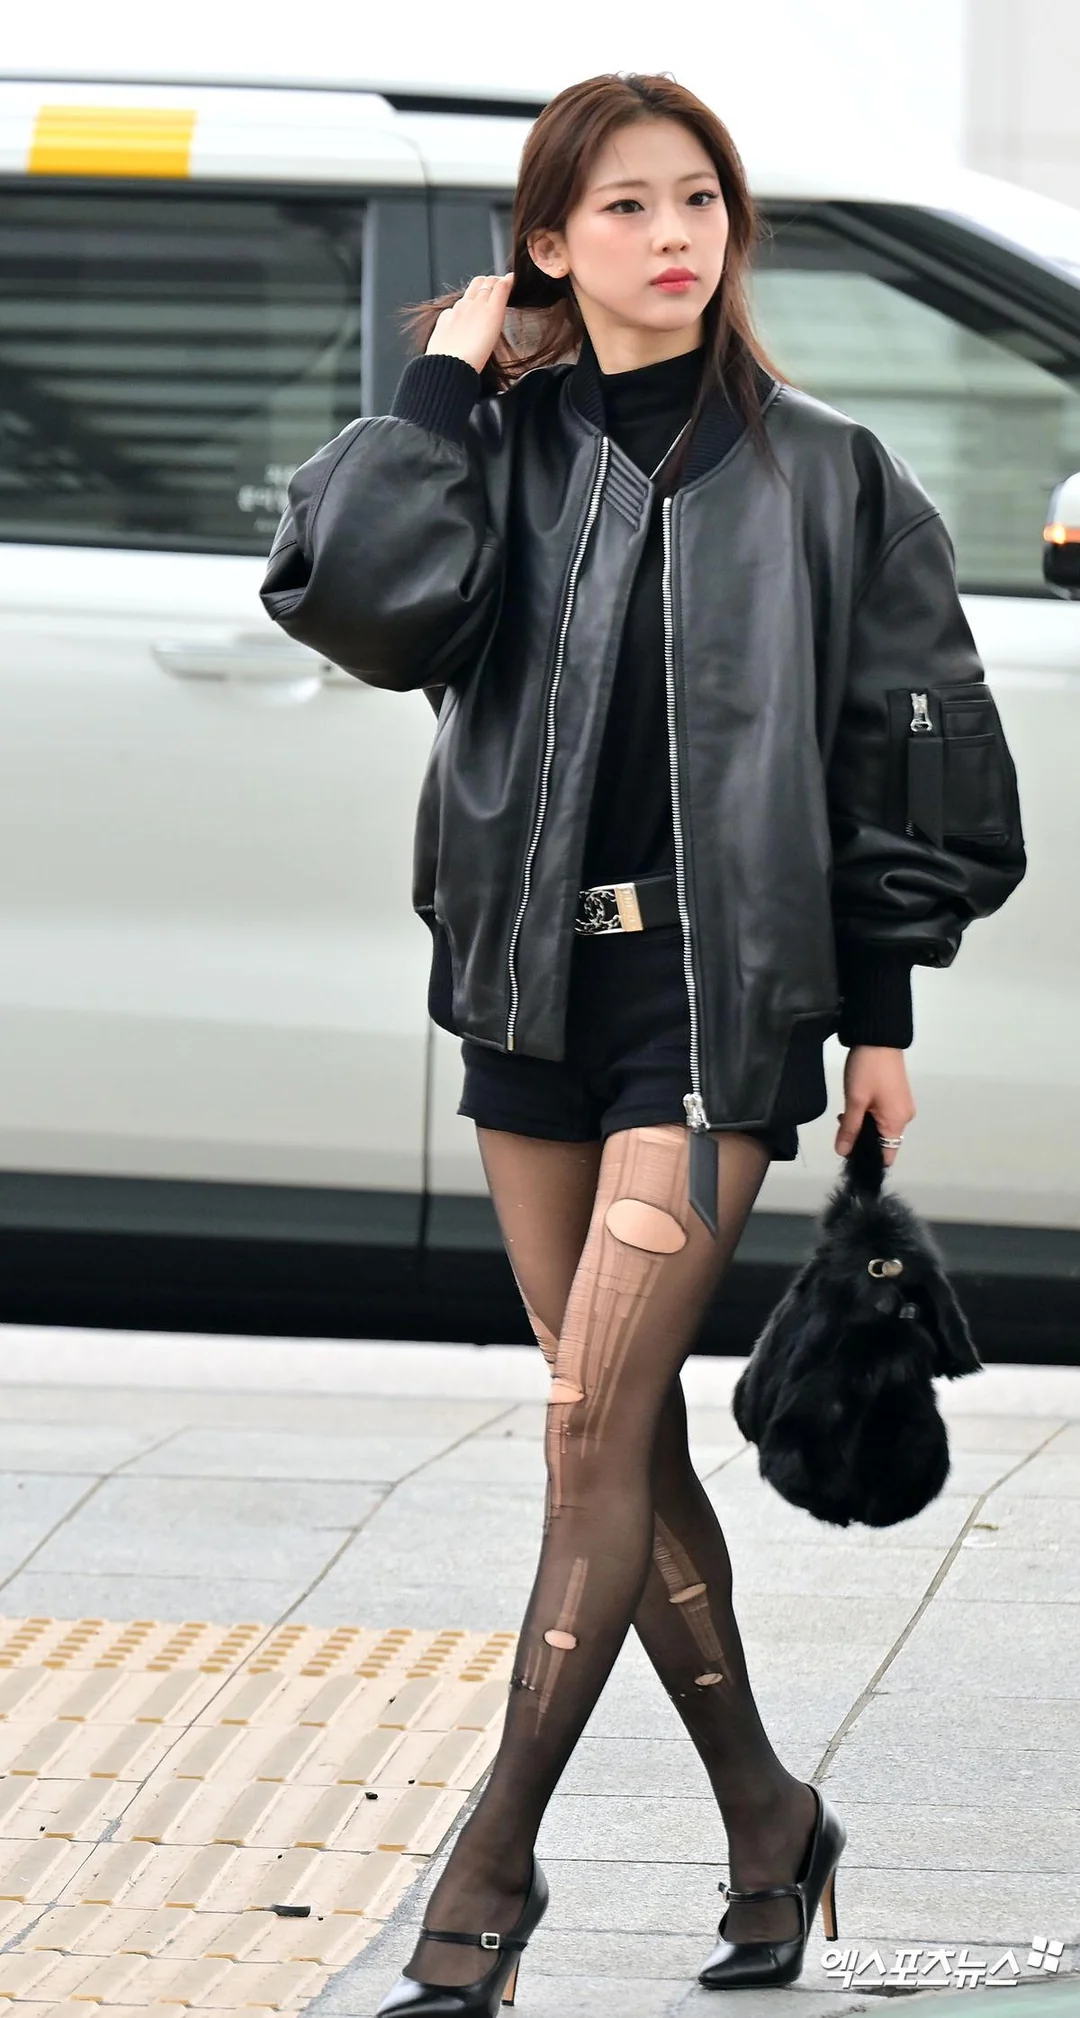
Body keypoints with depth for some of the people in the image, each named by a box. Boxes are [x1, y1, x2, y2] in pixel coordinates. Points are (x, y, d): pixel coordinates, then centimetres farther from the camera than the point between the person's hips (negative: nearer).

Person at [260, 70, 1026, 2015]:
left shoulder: (819, 476, 2)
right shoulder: (501, 453, 6)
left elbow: (899, 750, 5)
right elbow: (362, 598, -12)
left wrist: (882, 1015, 3)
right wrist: (435, 390, -7)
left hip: (718, 986, -4)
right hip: (532, 980, 4)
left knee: (596, 1428, -11)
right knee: (628, 1437, 9)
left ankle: (495, 1858, -7)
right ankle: (768, 1823, 21)